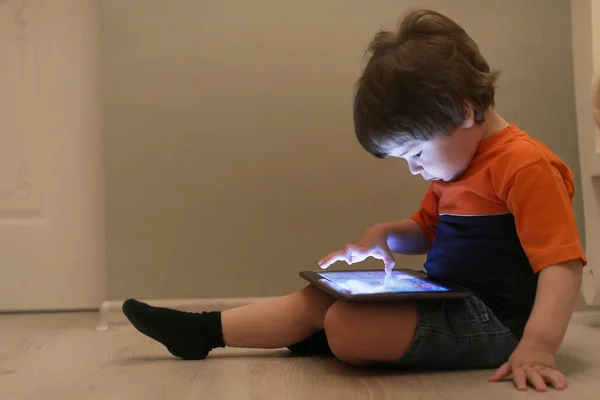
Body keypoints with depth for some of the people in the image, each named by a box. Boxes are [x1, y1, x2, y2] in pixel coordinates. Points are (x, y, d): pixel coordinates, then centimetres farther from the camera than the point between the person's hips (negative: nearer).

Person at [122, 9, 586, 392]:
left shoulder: (525, 166, -17)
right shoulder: (456, 166, 13)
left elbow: (563, 263, -22)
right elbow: (425, 230, 24)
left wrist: (537, 346, -35)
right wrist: (383, 236, 3)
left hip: (491, 321, -9)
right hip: (445, 303, 9)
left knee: (347, 324, -27)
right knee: (318, 300, 1)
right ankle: (204, 332, 7)